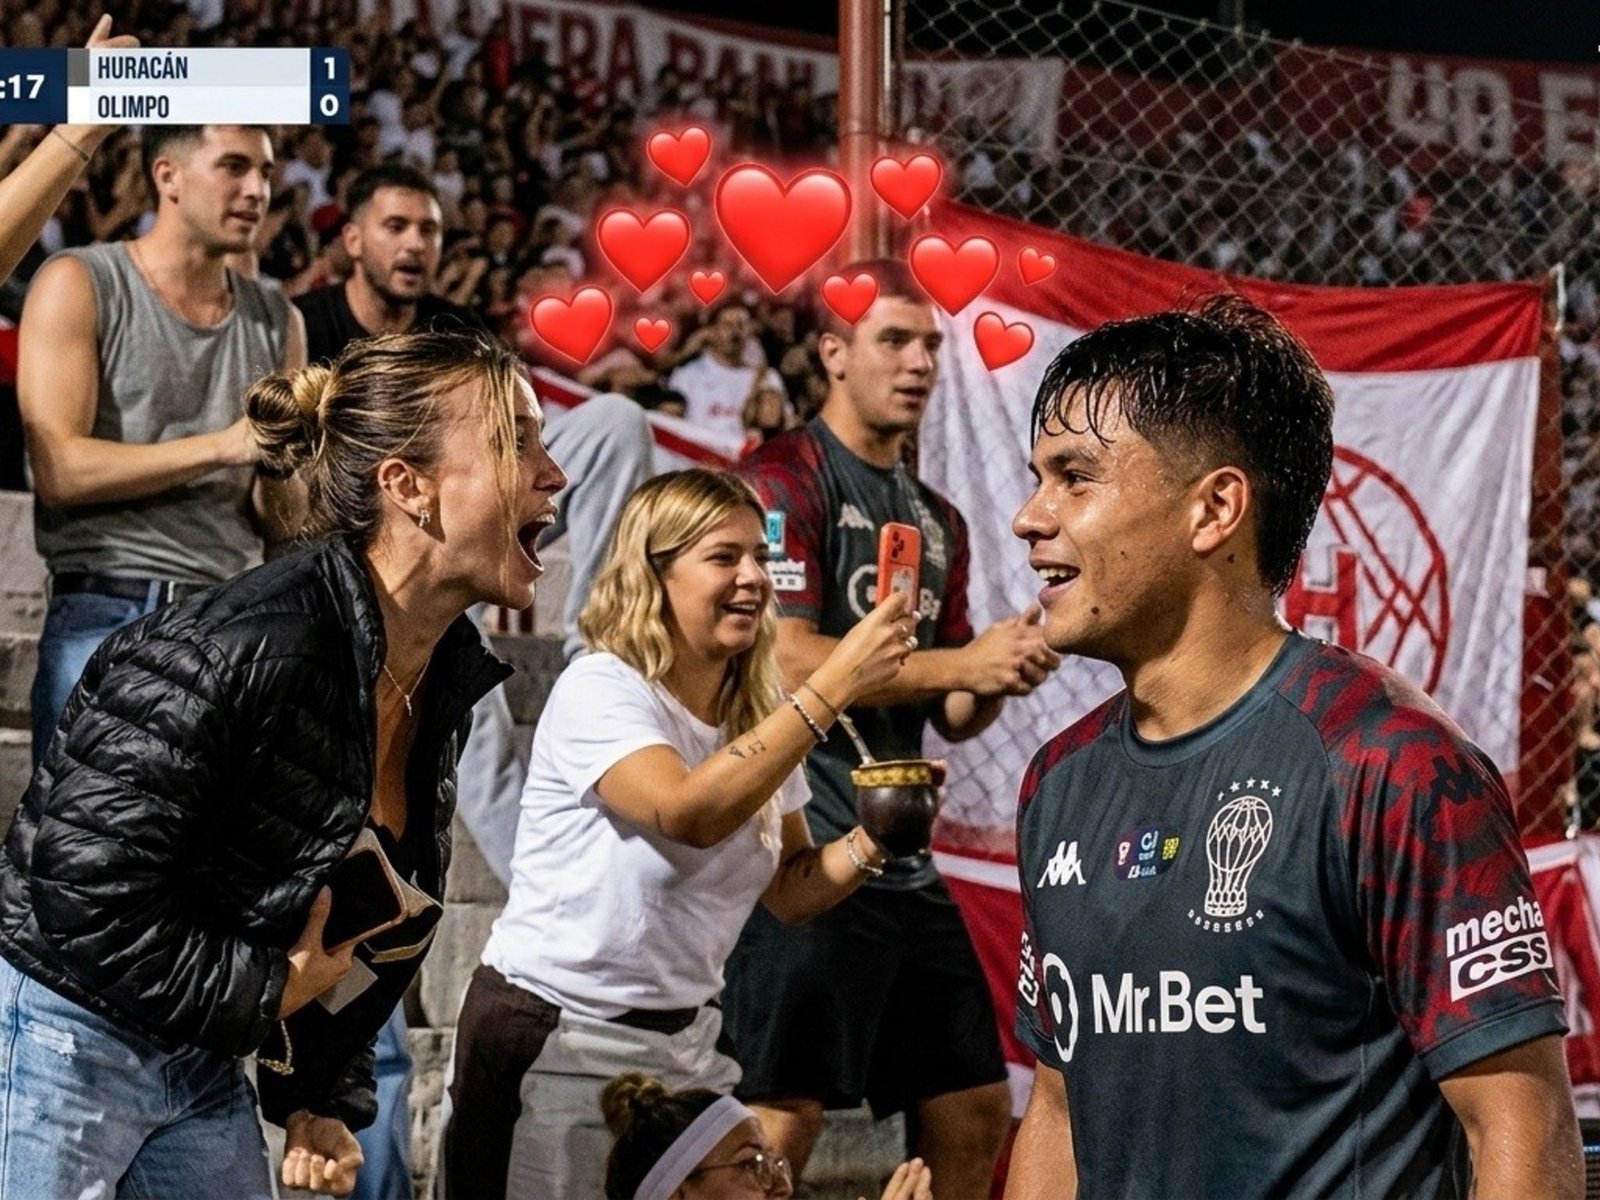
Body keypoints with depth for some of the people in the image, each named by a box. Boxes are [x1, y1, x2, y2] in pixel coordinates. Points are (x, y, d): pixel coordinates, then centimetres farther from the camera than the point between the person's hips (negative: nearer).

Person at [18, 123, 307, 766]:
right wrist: (222, 447, -15)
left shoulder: (276, 319, 15)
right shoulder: (79, 285, 1)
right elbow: (57, 470, -11)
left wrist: (279, 488, -9)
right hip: (107, 616, -4)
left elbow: (277, 522, 15)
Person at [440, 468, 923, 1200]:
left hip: (684, 1041, 7)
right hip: (556, 1041, -6)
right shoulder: (600, 689, -16)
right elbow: (688, 813, -34)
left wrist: (872, 838, -11)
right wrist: (832, 688, -35)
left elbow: (789, 890, 10)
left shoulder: (759, 719, 5)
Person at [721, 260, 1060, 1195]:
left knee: (976, 1110, 12)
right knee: (783, 1112, -13)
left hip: (905, 862, 9)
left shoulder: (939, 520, 19)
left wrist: (1000, 677, -2)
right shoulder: (788, 481, -6)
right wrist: (962, 662, -17)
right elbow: (785, 659, -18)